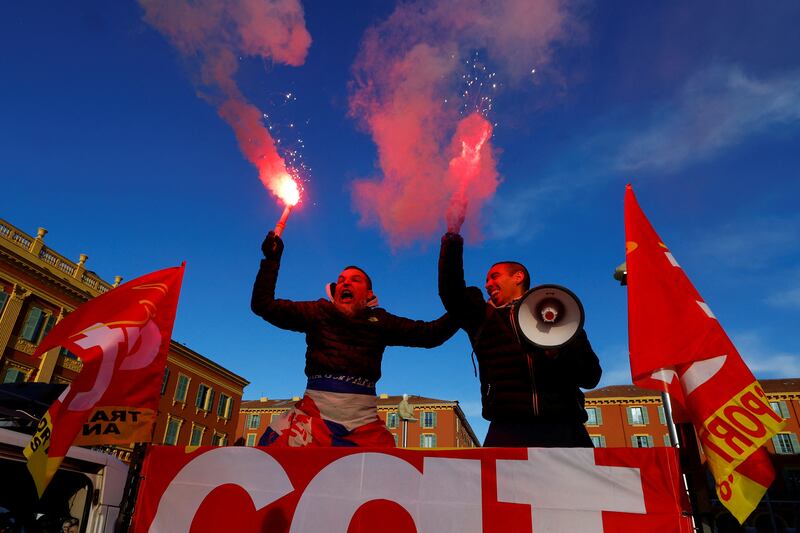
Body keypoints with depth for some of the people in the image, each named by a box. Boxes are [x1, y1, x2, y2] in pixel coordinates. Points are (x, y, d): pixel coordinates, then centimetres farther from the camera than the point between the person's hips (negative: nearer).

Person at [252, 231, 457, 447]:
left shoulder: (379, 321, 18)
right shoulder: (318, 313, 17)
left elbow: (431, 333, 13)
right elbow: (263, 305, 14)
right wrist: (272, 259, 10)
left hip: (363, 419, 1)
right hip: (315, 412, -1)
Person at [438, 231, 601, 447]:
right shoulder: (484, 319, 21)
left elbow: (591, 376, 10)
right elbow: (450, 289, 6)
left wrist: (560, 352, -10)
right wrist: (453, 238, 3)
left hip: (564, 430, 0)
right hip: (509, 432, 0)